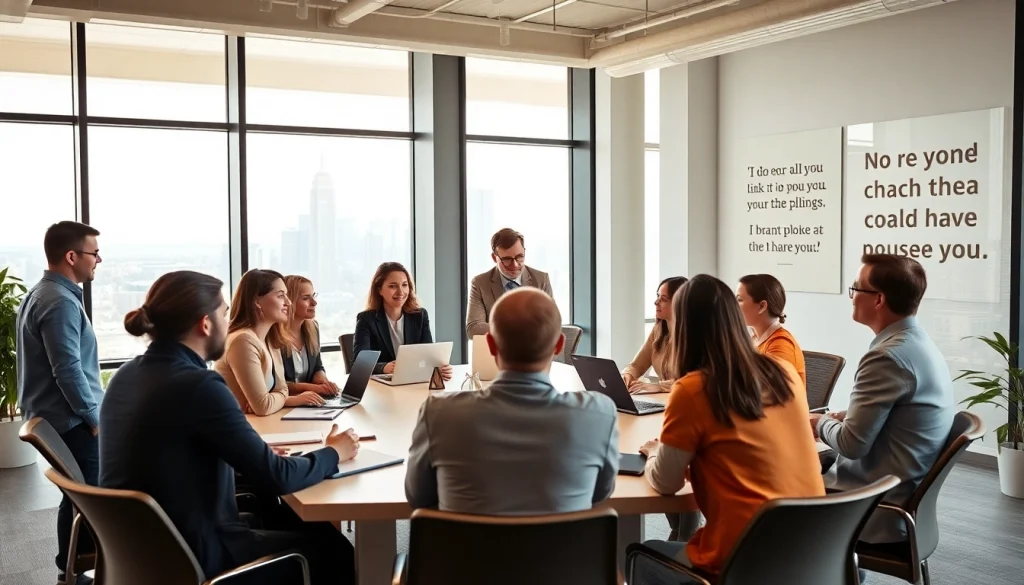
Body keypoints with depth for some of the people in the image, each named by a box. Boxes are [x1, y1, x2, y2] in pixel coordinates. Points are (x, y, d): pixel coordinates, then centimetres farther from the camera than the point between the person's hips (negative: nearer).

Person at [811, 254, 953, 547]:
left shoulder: (888, 356, -23)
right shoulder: (918, 343, 6)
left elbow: (852, 444, -21)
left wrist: (820, 423, -3)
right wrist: (841, 418, 7)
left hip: (881, 510, -9)